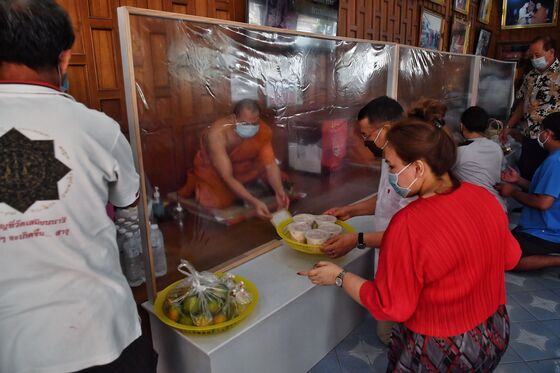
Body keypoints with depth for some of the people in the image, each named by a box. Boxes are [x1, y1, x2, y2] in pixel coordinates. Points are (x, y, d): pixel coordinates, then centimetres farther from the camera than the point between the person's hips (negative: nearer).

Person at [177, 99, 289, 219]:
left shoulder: (263, 131, -25)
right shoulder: (217, 134, -38)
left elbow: (270, 164, -22)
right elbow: (227, 177, -41)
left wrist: (279, 191, -41)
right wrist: (254, 202, -52)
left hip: (240, 166, 5)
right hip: (211, 169, -4)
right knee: (220, 201, -23)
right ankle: (197, 183, 8)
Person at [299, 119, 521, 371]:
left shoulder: (409, 225, -32)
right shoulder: (485, 197, -11)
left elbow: (389, 306, -23)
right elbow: (510, 257, 5)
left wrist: (339, 277, -12)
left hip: (441, 352, -6)